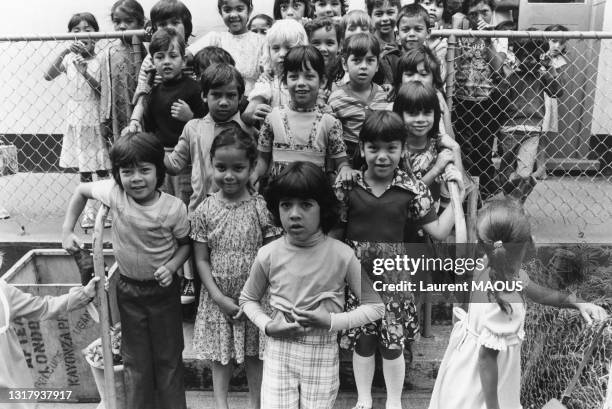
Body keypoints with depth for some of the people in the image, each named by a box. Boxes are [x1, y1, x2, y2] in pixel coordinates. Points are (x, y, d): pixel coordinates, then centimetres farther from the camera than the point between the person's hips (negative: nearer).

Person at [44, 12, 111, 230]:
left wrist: (85, 72, -23)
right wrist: (64, 52, -24)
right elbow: (48, 76, -14)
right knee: (83, 170, 8)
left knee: (102, 169, 3)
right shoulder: (69, 59, 1)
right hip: (77, 120, 2)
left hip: (97, 120, -2)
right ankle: (88, 211, 18)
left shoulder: (101, 61, -3)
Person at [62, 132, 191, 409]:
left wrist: (171, 266, -21)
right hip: (128, 290, 2)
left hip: (163, 290, -2)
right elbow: (81, 191, 4)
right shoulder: (114, 193, -16)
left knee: (168, 357, 13)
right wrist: (67, 231, -2)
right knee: (135, 360, 15)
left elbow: (185, 244, -4)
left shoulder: (174, 208, -20)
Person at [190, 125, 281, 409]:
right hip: (218, 298, 1)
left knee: (254, 354, 14)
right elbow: (202, 259, -3)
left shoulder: (261, 208, -10)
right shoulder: (204, 211, -6)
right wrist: (218, 296, -12)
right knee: (220, 356, 15)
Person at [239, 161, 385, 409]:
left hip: (323, 355, -1)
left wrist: (333, 321, -16)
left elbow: (374, 306, -4)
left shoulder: (343, 255, -13)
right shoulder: (268, 255, -8)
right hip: (278, 353, 1)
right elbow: (248, 299, 10)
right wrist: (267, 325, -8)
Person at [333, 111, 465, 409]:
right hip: (357, 273, 0)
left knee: (393, 343, 11)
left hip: (394, 274, 0)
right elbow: (333, 230, 1)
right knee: (362, 341, 13)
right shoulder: (347, 186, -6)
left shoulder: (412, 188, -6)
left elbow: (439, 231, -4)